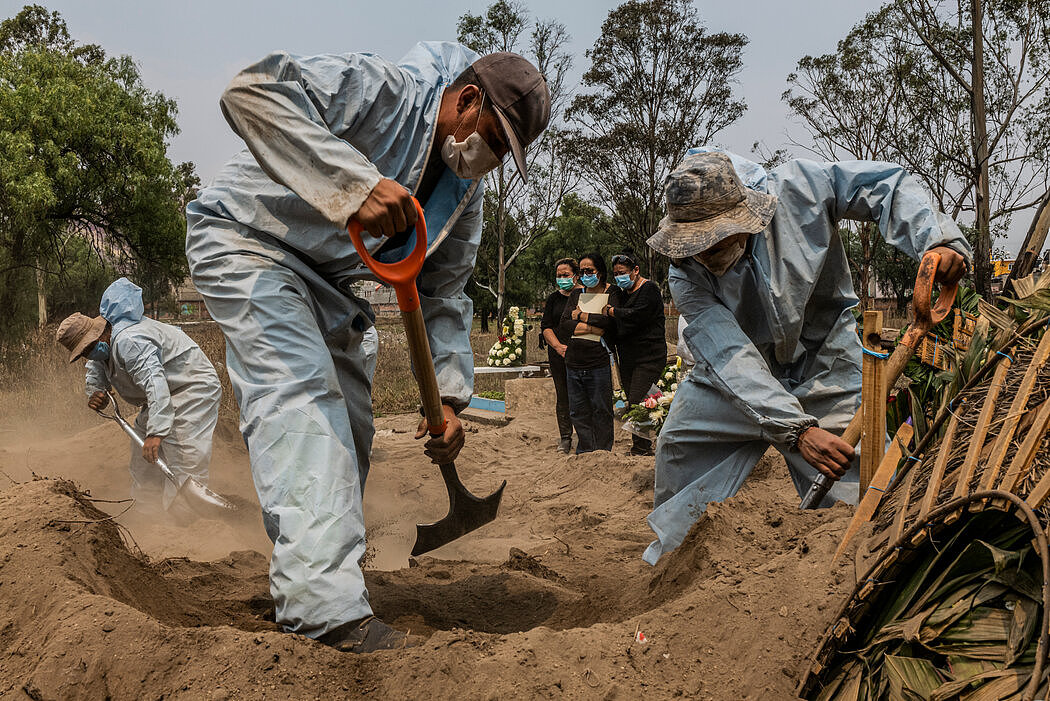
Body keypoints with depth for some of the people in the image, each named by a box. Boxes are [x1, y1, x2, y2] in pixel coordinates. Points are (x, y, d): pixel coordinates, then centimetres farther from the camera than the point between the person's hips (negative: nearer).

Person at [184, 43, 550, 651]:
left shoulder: (466, 191, -1)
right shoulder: (383, 89, -26)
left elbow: (443, 295, 5)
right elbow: (250, 91, -39)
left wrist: (449, 397, -5)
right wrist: (353, 183, -47)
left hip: (321, 272, 9)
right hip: (246, 239, -9)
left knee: (349, 423, 9)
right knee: (301, 395, -24)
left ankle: (319, 575, 25)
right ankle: (325, 607, -29)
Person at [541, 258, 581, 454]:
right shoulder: (553, 298, 12)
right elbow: (546, 326, 8)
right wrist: (558, 346, -10)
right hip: (558, 354, 3)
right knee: (563, 396, 4)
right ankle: (565, 438, 12)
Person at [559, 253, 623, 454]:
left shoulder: (612, 292, 2)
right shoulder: (576, 294, 16)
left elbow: (610, 320, -15)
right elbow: (564, 324, 4)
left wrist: (580, 315, -4)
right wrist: (593, 328, -10)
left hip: (599, 362, -5)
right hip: (574, 361, 5)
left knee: (601, 411, -1)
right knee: (578, 411, 8)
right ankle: (584, 453, 18)